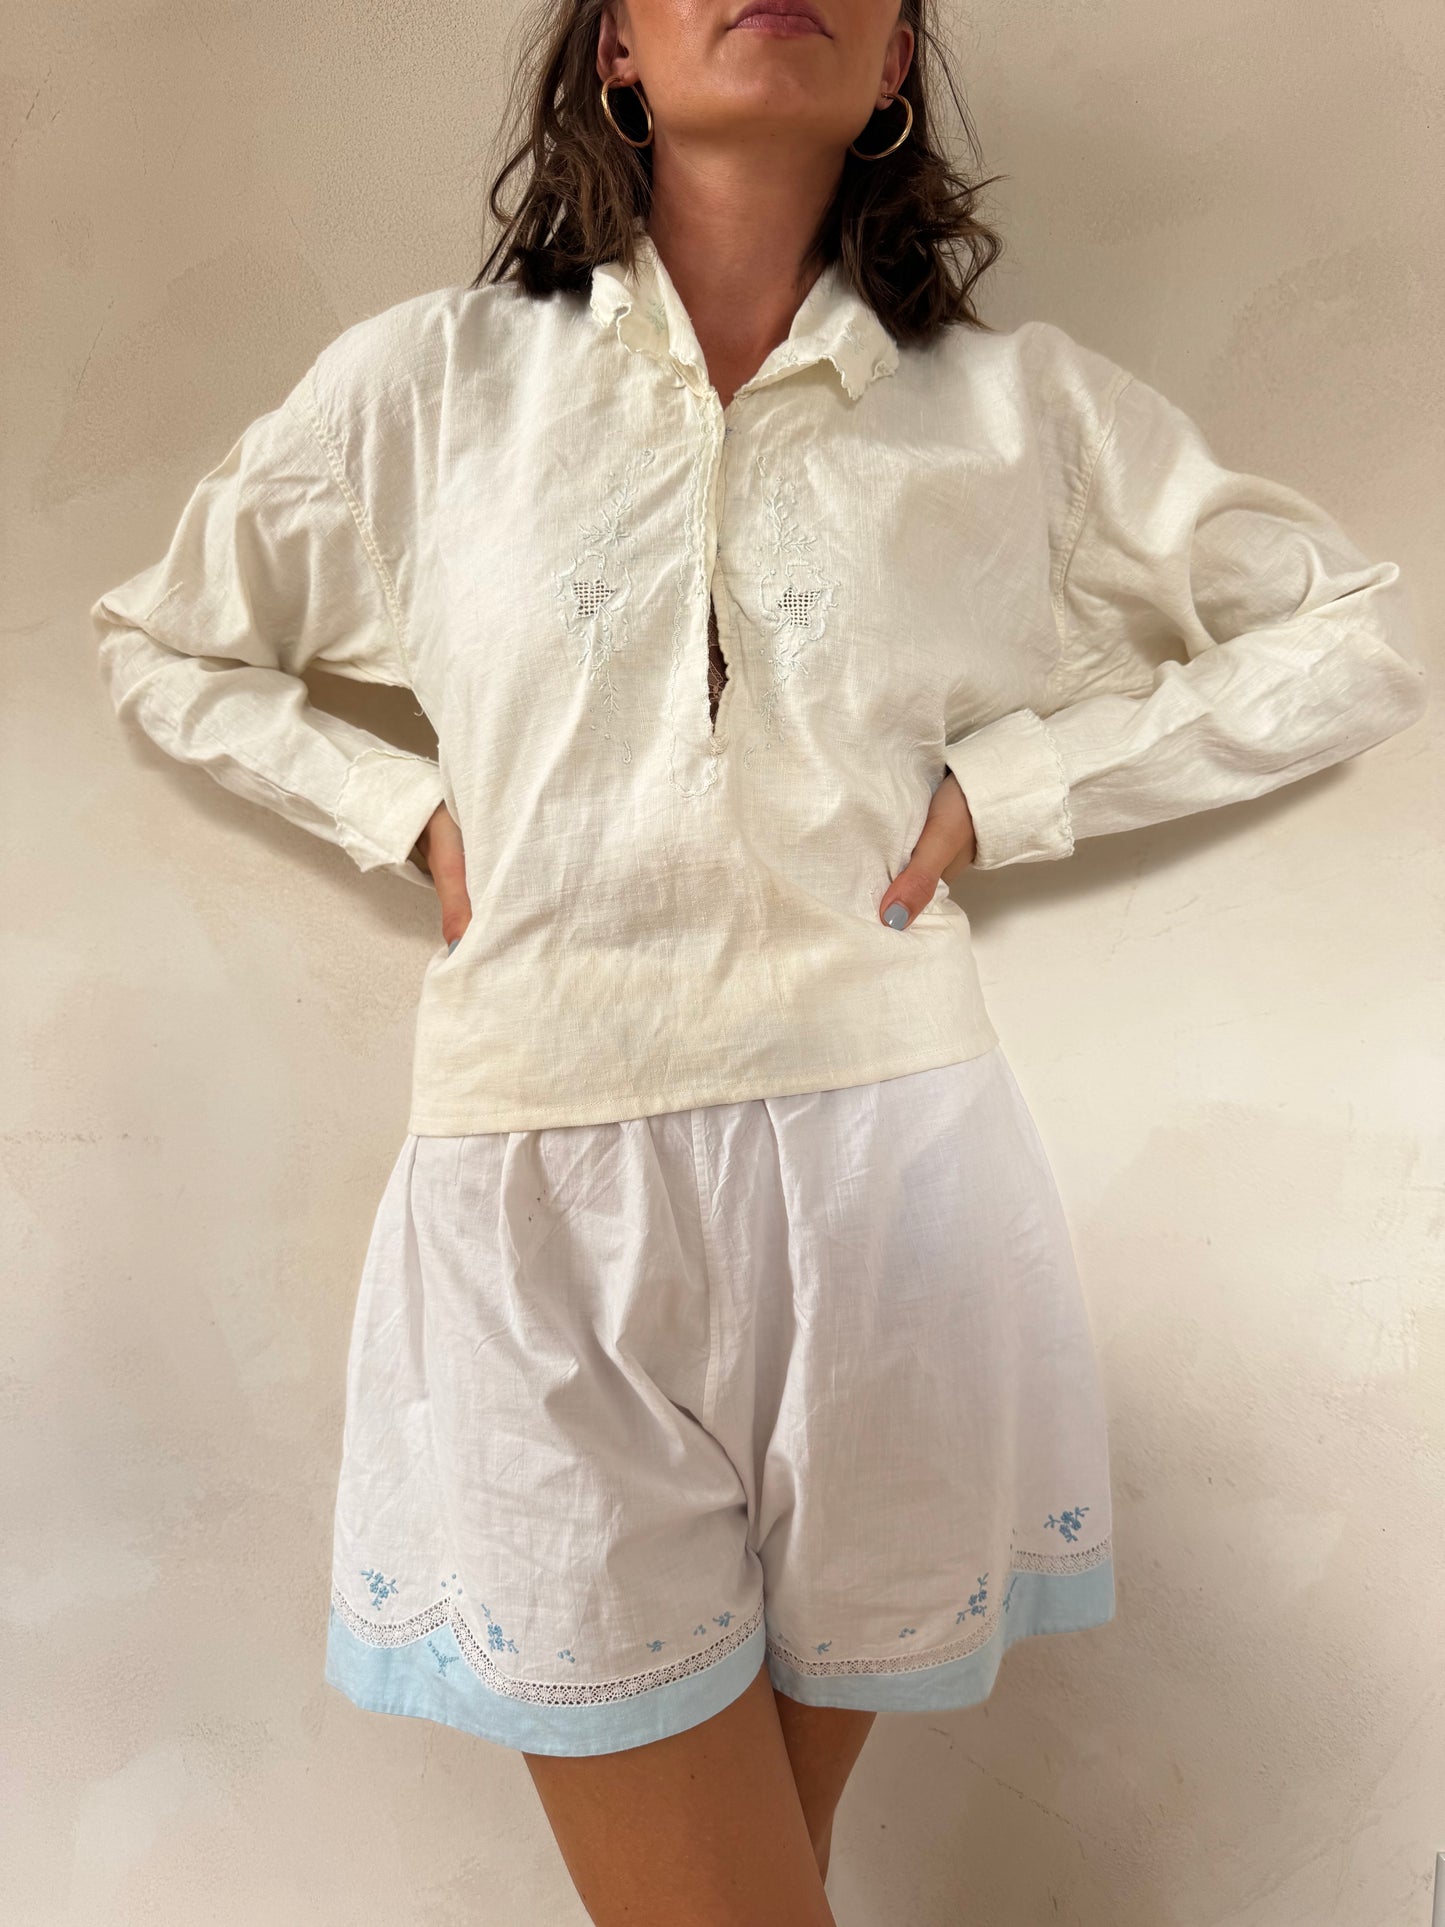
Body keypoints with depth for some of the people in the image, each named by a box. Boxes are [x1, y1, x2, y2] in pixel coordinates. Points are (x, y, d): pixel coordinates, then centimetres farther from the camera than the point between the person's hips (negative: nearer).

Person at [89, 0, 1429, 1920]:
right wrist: (407, 808, 3)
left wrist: (1000, 786, 1)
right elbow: (161, 640, 19)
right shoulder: (431, 380, 7)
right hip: (547, 1198, 0)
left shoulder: (1021, 408, 7)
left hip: (879, 1169, 1)